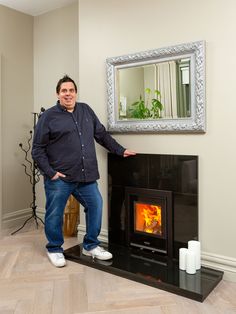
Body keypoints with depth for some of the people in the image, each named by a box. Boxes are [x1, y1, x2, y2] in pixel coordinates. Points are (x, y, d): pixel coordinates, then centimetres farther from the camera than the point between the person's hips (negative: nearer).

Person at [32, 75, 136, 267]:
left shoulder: (86, 110, 12)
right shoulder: (48, 116, -3)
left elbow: (102, 134, 19)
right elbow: (37, 149, -4)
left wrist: (120, 150, 17)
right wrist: (49, 171, -12)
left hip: (86, 176, 5)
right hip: (59, 178, -4)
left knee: (96, 206, 8)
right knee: (55, 214, 5)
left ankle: (91, 246, 27)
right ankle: (54, 249, 28)